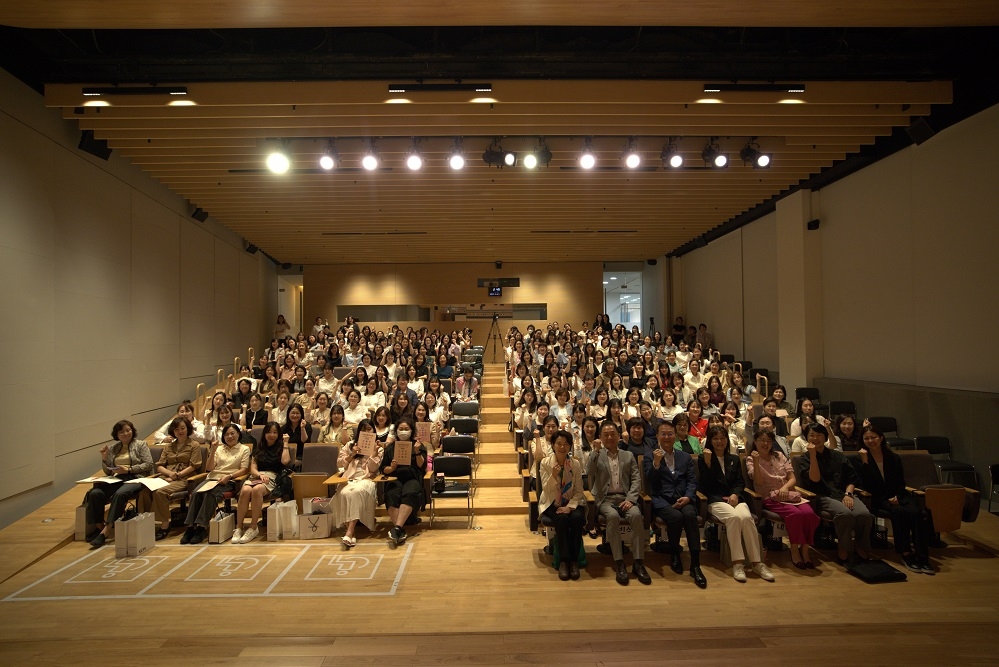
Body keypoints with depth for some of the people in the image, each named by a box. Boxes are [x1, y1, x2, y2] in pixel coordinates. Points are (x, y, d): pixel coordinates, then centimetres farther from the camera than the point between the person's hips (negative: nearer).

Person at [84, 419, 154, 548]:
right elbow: (108, 472, 21)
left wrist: (129, 469, -11)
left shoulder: (140, 445, 8)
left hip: (135, 479, -5)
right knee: (95, 493, -24)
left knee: (120, 494, -35)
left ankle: (106, 531, -29)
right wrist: (104, 459, 6)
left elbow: (149, 464, -2)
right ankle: (99, 527, -12)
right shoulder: (112, 449, 21)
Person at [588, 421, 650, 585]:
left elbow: (636, 479, 7)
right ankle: (619, 563, -26)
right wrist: (596, 451, -14)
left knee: (636, 515, -30)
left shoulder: (628, 455, 16)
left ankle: (638, 563, -21)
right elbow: (589, 473, -7)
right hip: (605, 499, -2)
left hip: (625, 498, 2)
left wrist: (630, 499, -8)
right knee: (613, 516, -33)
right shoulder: (596, 455, 11)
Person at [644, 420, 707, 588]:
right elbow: (650, 483, -2)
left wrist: (688, 497, -10)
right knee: (676, 516, -32)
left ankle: (695, 565, -25)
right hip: (662, 500, -2)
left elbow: (692, 481, 10)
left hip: (683, 499, 2)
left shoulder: (685, 457, 19)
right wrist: (656, 462, -16)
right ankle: (674, 555, -5)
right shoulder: (650, 457, 10)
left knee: (690, 515, -31)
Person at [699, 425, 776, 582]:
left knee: (747, 517, -30)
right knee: (734, 517, -34)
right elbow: (705, 486, -1)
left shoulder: (734, 459, 22)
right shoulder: (703, 458, 9)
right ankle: (737, 563, -29)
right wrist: (708, 462, -12)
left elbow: (740, 482, 13)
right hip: (715, 500, -3)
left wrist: (735, 494, -9)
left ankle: (756, 562, -23)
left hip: (735, 498, 3)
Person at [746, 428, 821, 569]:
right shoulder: (751, 459, 5)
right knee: (795, 513, -31)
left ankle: (804, 549, -11)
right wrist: (756, 462, -21)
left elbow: (792, 478, 13)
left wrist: (786, 486, -9)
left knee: (809, 513, -26)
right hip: (770, 498, -4)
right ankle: (794, 550, -15)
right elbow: (759, 481, -8)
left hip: (789, 494, 4)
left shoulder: (779, 455, 17)